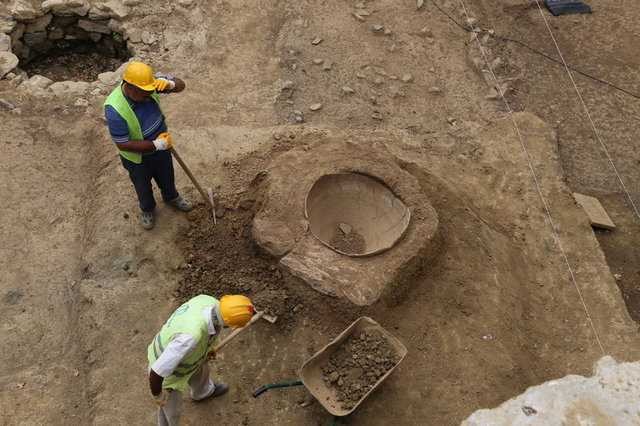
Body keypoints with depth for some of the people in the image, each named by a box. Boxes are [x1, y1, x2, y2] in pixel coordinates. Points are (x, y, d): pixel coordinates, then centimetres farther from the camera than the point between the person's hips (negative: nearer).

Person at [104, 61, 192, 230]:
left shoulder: (148, 84, -24)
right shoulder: (114, 109, -38)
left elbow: (181, 85, -14)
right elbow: (123, 144, -32)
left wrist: (170, 84, -38)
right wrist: (156, 145, -32)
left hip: (161, 146, 4)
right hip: (138, 158, -4)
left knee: (167, 177, 31)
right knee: (143, 187, 25)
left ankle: (171, 197, 63)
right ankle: (147, 209, 57)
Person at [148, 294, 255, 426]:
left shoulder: (208, 301, -26)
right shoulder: (191, 336, -48)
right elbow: (156, 373, -39)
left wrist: (206, 349, 16)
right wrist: (157, 394, -18)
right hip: (165, 373, -7)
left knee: (200, 371, 35)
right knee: (171, 412, 21)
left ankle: (203, 392, 69)